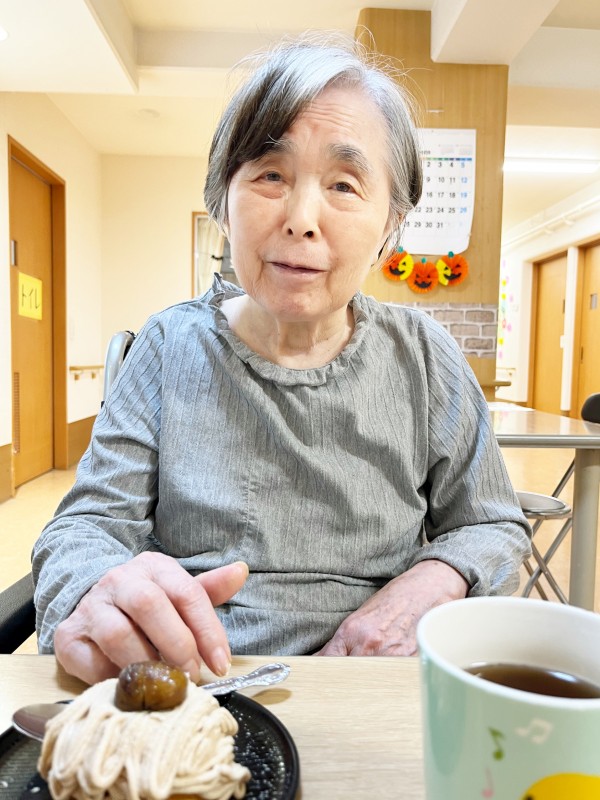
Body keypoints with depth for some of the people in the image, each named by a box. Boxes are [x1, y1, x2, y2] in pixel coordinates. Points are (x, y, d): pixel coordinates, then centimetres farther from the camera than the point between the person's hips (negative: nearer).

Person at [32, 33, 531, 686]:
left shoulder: (425, 357, -4)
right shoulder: (172, 346, -3)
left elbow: (494, 529, 6)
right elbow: (86, 523, -4)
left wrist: (431, 582, -15)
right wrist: (93, 591, -27)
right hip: (186, 698, -2)